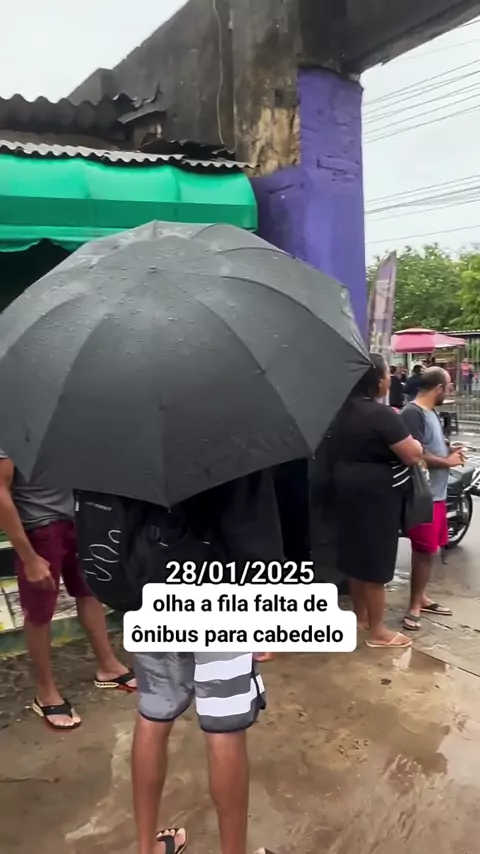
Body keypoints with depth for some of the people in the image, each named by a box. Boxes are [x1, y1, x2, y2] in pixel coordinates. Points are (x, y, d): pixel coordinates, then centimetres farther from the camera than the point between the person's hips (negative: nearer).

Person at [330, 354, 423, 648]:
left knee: (358, 554, 18)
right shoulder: (382, 414, -21)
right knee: (376, 559, 2)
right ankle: (378, 631, 14)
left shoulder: (343, 411, 5)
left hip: (349, 489, 8)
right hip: (377, 493, -8)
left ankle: (360, 615, 32)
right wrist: (413, 441, 2)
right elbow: (413, 455, -20)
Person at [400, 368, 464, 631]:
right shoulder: (412, 413, -17)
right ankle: (414, 607, 9)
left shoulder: (431, 413, 13)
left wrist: (450, 452, 6)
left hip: (437, 492, 10)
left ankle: (421, 598, 31)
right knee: (424, 551, -3)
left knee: (429, 550, 17)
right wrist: (448, 461, -13)